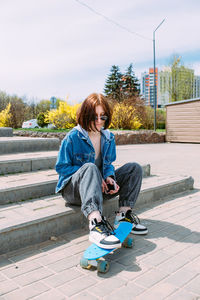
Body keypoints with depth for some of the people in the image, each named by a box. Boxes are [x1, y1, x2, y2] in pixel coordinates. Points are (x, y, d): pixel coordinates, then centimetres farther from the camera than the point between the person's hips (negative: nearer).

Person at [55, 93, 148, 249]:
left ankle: (124, 214, -16)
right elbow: (61, 167, -10)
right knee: (90, 167, -39)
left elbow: (108, 164, 12)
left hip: (99, 188, 6)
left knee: (134, 168, -6)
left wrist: (109, 177, -11)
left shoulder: (109, 137, 6)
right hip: (73, 189, -5)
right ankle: (95, 223, -57)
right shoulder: (73, 137, -11)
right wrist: (86, 174, -21)